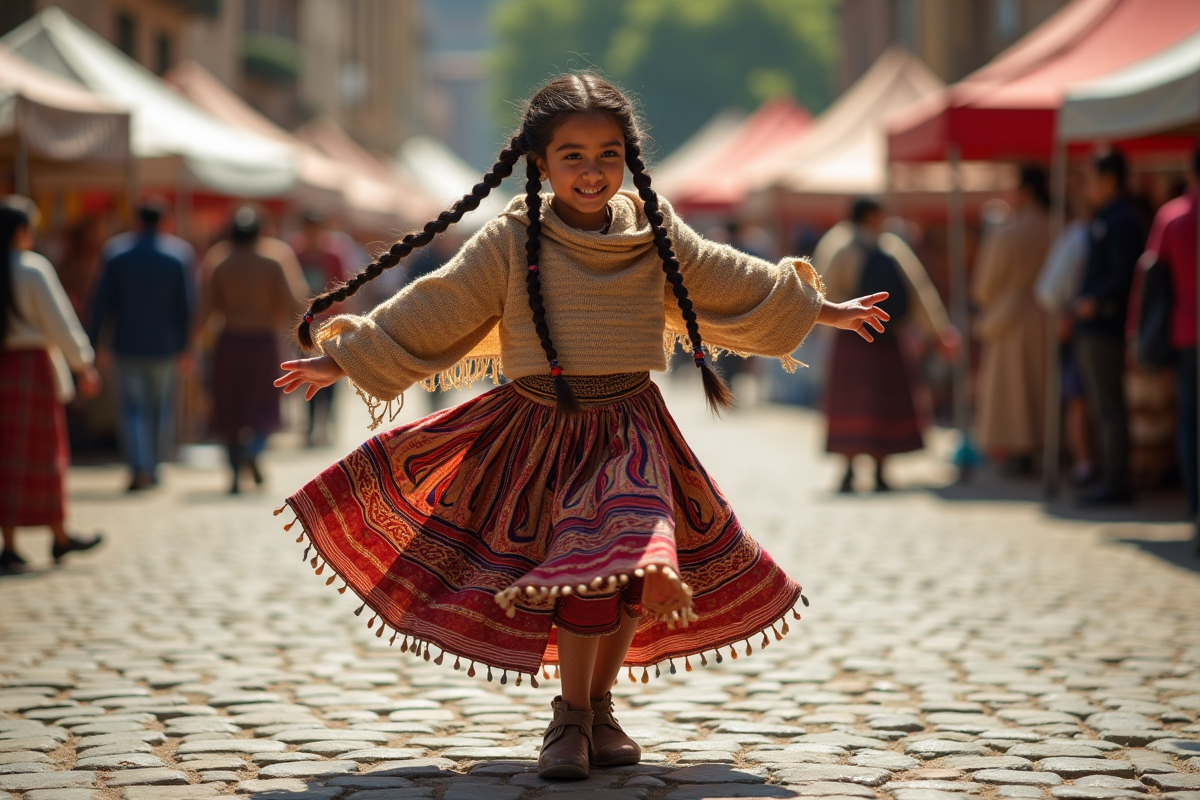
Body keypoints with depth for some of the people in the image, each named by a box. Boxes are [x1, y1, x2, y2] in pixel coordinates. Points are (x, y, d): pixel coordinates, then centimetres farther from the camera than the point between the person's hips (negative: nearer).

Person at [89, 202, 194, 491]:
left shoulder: (116, 253, -2)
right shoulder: (178, 256, -3)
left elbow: (102, 302, -1)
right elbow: (185, 305, -2)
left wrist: (95, 341, 5)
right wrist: (182, 343, 5)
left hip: (127, 344, 0)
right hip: (163, 345, 0)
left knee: (133, 409, 2)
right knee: (161, 409, 14)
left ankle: (140, 467, -14)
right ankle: (153, 466, 18)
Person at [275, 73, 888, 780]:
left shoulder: (658, 237, 5)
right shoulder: (511, 244, -4)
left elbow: (734, 283, 19)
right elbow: (431, 313, 0)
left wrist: (823, 311, 28)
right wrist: (340, 360, 0)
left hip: (630, 433, 3)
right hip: (544, 430, -3)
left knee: (632, 571, -8)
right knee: (589, 569, -17)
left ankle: (599, 707, 15)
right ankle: (571, 717, 2)